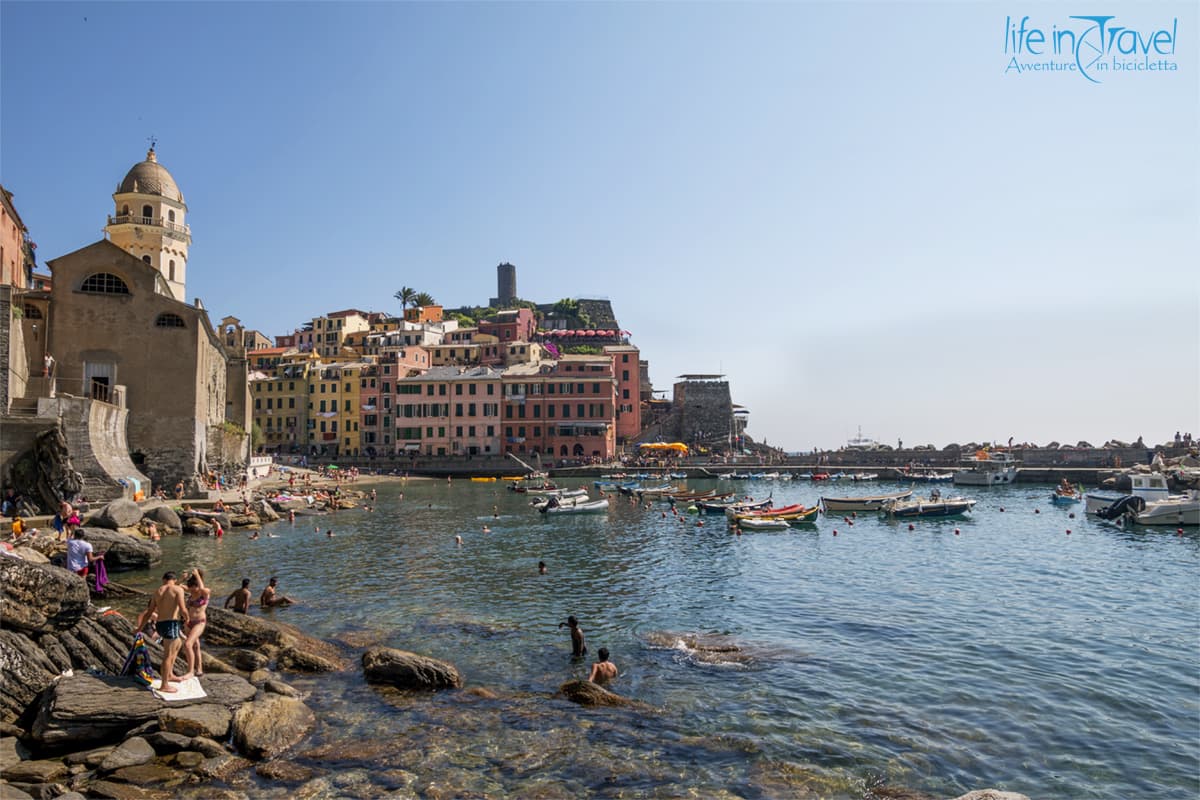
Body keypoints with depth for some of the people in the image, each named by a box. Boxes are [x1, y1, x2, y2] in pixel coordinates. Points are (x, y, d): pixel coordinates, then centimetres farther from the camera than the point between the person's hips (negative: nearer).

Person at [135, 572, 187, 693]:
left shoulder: (157, 592, 13)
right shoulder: (178, 589, -6)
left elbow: (149, 613, 15)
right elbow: (182, 609, -15)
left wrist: (139, 628, 24)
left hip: (159, 625, 7)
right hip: (171, 624, -7)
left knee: (178, 643, 28)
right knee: (168, 655, -2)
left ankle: (170, 675, 32)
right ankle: (164, 686, 2)